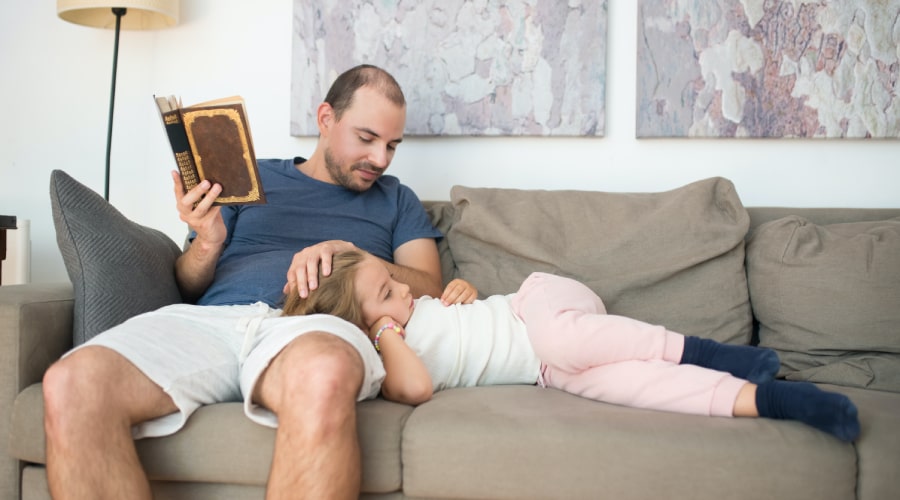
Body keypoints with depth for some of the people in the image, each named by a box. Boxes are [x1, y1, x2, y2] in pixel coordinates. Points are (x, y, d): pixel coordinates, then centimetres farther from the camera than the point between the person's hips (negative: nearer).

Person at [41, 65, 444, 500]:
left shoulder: (396, 200, 25)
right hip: (210, 318, 2)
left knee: (322, 377, -43)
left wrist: (347, 252, -2)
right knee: (71, 386, -30)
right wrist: (207, 242, 2)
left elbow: (429, 290, 12)